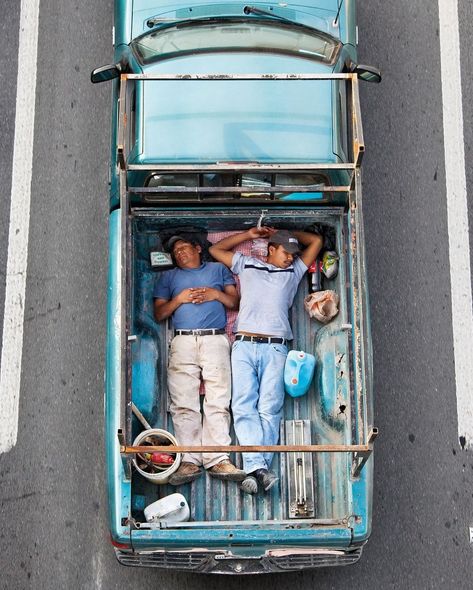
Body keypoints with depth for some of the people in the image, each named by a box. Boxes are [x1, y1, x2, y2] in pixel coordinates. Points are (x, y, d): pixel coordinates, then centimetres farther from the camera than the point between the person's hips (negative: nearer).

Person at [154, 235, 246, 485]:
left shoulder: (218, 269, 23)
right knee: (184, 404, -10)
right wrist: (179, 298, 1)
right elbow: (159, 314, 17)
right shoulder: (169, 277, 25)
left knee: (218, 402, -11)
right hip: (183, 342, 1)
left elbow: (236, 302, 17)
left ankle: (218, 459, -15)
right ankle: (189, 461, -13)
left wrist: (216, 294, -1)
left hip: (215, 340, -1)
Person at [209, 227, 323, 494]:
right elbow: (216, 249, 33)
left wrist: (283, 232, 33)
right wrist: (248, 234, 31)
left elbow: (316, 241, 33)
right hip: (244, 345, 0)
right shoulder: (247, 265, 25)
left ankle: (256, 469, -17)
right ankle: (258, 467, -23)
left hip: (275, 348, 1)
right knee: (244, 406, -15)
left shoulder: (294, 271, 27)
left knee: (270, 409, -12)